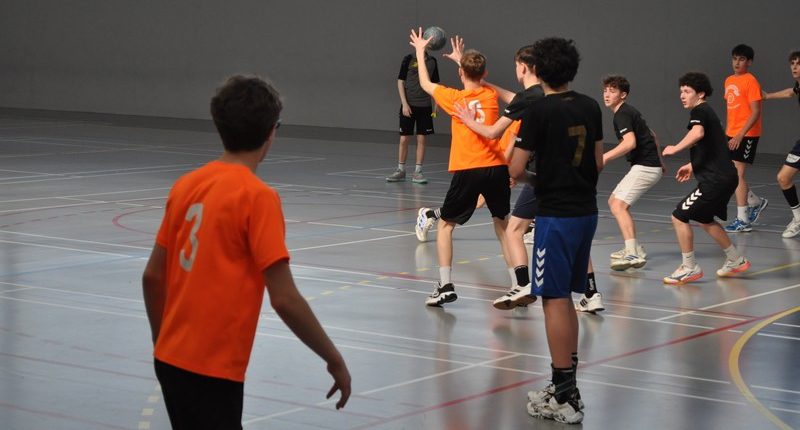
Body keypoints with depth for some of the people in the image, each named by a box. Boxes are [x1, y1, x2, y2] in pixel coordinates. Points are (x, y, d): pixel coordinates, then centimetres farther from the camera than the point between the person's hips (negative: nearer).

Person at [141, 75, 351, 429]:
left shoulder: (186, 185, 6)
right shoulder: (258, 197, -14)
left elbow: (152, 277, 11)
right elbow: (284, 300, -17)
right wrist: (335, 360, -7)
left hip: (170, 360, 8)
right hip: (211, 370, -7)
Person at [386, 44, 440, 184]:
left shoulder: (432, 62, 6)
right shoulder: (409, 59, -3)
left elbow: (435, 84, 13)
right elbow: (400, 82, -3)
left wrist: (436, 105, 6)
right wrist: (404, 104, -9)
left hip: (425, 106, 2)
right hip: (409, 105, -2)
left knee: (421, 139, 2)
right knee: (404, 138, 1)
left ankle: (417, 172, 8)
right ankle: (400, 171, 11)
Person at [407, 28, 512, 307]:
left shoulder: (455, 98, -1)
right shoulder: (491, 95, 8)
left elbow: (425, 84, 18)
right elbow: (479, 83, 35)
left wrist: (420, 52, 31)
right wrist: (462, 58, 47)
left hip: (467, 171, -3)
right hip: (497, 168, 3)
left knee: (446, 225, 8)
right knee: (502, 224, 17)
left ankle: (445, 286, -4)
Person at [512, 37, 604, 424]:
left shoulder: (539, 111, -13)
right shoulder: (590, 107, 6)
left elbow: (516, 169, -13)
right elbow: (598, 162, 12)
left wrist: (531, 177, 7)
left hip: (556, 215, -7)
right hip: (586, 211, 7)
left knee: (554, 301, -3)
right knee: (564, 299, 18)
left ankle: (565, 398, -2)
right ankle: (566, 384, 25)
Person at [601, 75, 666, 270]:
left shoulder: (623, 114, -14)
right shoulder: (628, 112, 18)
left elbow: (630, 142, -30)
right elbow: (651, 135, 28)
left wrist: (605, 157, -33)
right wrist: (659, 161, 36)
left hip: (645, 167, -11)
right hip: (651, 165, 11)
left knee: (619, 205, -18)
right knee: (614, 201, 18)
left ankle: (634, 255, -26)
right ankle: (633, 249, 22)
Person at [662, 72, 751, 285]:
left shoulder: (699, 111, -11)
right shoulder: (707, 112, 20)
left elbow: (698, 133, -35)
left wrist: (675, 148, -28)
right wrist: (693, 165, 33)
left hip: (715, 180, -11)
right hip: (725, 177, 11)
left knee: (679, 217, -7)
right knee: (705, 219, 26)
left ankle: (689, 268, 1)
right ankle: (736, 260, 34)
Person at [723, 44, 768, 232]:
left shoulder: (750, 81, -11)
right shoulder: (729, 81, 12)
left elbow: (756, 112, -16)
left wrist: (740, 134, -22)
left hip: (746, 135, -8)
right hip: (732, 135, 8)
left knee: (737, 174, -9)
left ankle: (743, 220, -2)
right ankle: (756, 202, 29)